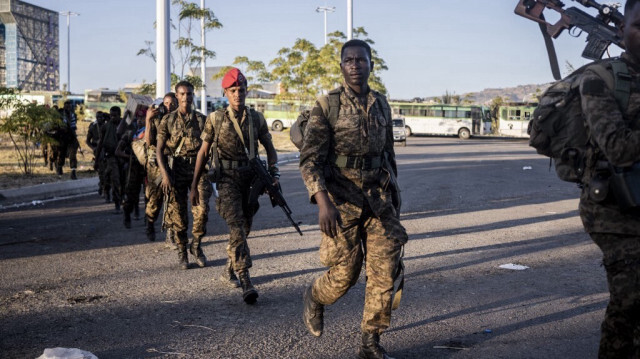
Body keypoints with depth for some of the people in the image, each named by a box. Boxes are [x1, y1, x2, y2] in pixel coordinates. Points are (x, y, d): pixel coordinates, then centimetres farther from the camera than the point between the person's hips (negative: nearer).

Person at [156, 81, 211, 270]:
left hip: (198, 169, 0)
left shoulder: (202, 119, 7)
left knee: (201, 209, -12)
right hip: (177, 170, 0)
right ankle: (181, 251, 17)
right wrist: (165, 174, -11)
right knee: (177, 213, 2)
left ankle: (196, 245, 10)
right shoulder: (168, 120, 4)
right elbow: (159, 149, 0)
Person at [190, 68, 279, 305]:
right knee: (236, 227, -16)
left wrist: (273, 174, -4)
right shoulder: (216, 119, 0)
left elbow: (269, 148, 12)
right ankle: (246, 281, -23)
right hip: (228, 179, -4)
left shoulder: (256, 119, 7)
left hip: (251, 179, 4)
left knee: (244, 228, 12)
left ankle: (228, 270, 34)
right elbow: (203, 152, 4)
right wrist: (194, 185, 3)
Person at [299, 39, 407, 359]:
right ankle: (314, 298, 36)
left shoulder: (381, 105, 8)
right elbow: (310, 159, -12)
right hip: (342, 200, -4)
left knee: (384, 270, -2)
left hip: (379, 199, 4)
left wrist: (393, 195, 19)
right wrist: (323, 202, -25)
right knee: (344, 274, 1)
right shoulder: (327, 105, -7)